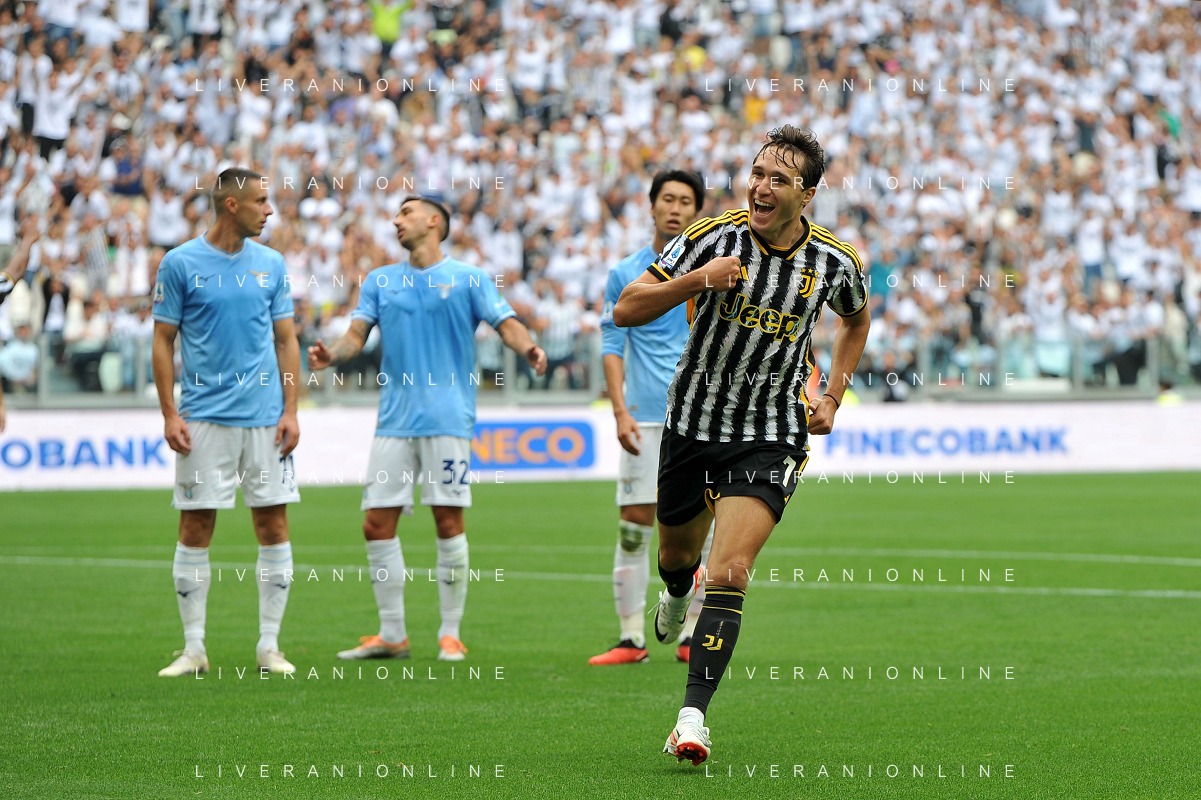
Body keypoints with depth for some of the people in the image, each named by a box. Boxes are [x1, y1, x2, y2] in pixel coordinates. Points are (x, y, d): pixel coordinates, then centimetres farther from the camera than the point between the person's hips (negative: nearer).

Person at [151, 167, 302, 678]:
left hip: (265, 420, 3)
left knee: (273, 527, 1)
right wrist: (170, 414, -6)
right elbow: (163, 342, 1)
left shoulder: (271, 265, 8)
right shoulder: (180, 263, -2)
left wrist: (290, 411, 1)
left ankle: (269, 645, 9)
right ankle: (194, 649, 7)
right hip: (204, 419, -3)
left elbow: (286, 340, 11)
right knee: (195, 530, -1)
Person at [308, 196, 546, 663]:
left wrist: (527, 348, -24)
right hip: (394, 421, 4)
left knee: (448, 520, -5)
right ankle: (392, 636, 9)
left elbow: (505, 323, -2)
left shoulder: (468, 279, 6)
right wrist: (331, 355, -14)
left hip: (447, 419, -4)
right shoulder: (379, 281, 16)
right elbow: (357, 335, 8)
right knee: (377, 523, -1)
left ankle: (450, 634, 4)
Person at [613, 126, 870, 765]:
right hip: (693, 422, 2)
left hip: (770, 439, -2)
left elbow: (856, 317, 18)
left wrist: (833, 396, 7)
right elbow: (626, 311, -13)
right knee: (676, 556, 21)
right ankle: (678, 594, 59)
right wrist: (697, 279, -27)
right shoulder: (713, 237, -12)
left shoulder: (835, 262, -7)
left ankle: (692, 715, -18)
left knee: (729, 574, -18)